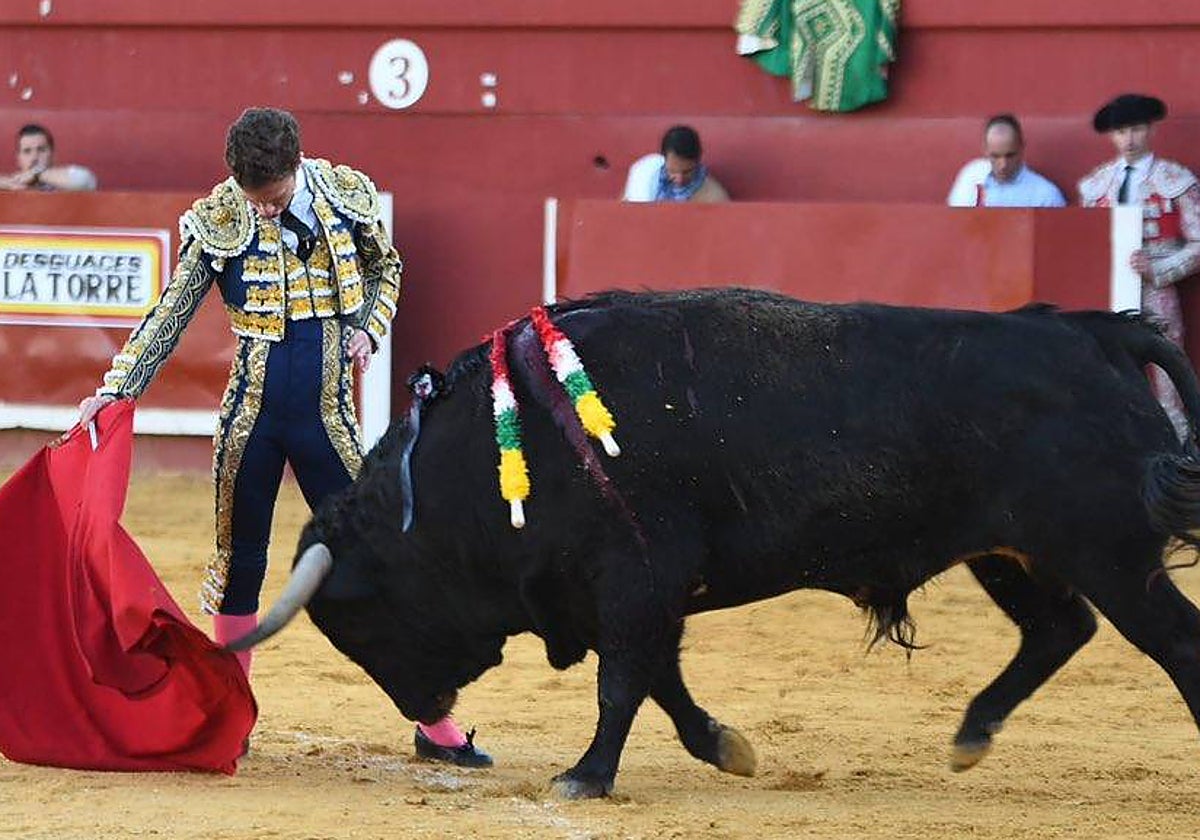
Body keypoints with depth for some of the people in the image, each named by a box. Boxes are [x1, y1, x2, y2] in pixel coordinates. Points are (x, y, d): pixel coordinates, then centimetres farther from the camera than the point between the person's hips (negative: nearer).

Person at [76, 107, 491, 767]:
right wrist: (117, 389, -7)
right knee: (238, 563, 9)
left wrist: (368, 331, 0)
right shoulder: (218, 218, -6)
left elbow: (385, 267, 16)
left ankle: (435, 725, 6)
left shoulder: (348, 195, -3)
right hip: (250, 412, 0)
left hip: (327, 412, 0)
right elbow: (171, 313, 0)